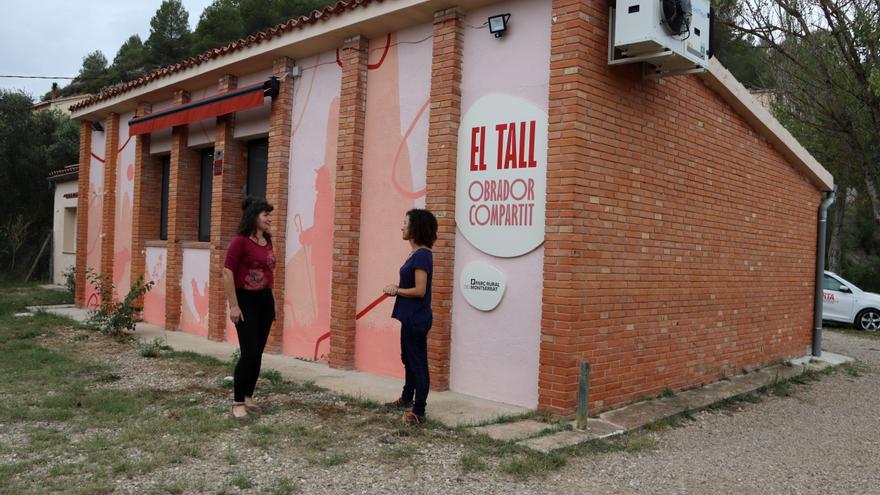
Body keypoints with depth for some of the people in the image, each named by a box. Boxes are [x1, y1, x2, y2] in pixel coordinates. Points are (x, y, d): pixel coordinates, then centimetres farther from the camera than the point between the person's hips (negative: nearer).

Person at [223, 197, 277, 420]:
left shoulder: (267, 242, 10)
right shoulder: (240, 241, -12)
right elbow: (227, 273, -15)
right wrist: (233, 305, -18)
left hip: (265, 301, 7)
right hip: (246, 301, -7)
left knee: (258, 353, 10)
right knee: (249, 353, -8)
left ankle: (248, 397, 23)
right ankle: (238, 402, 4)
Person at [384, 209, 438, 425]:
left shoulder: (422, 255, -20)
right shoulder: (416, 253, 9)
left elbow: (420, 291, -23)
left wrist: (396, 290, -11)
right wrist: (397, 289, 3)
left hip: (417, 318, -11)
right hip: (409, 316, 11)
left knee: (418, 362, -2)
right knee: (408, 358, 25)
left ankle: (418, 412, 7)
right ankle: (407, 398, 43)